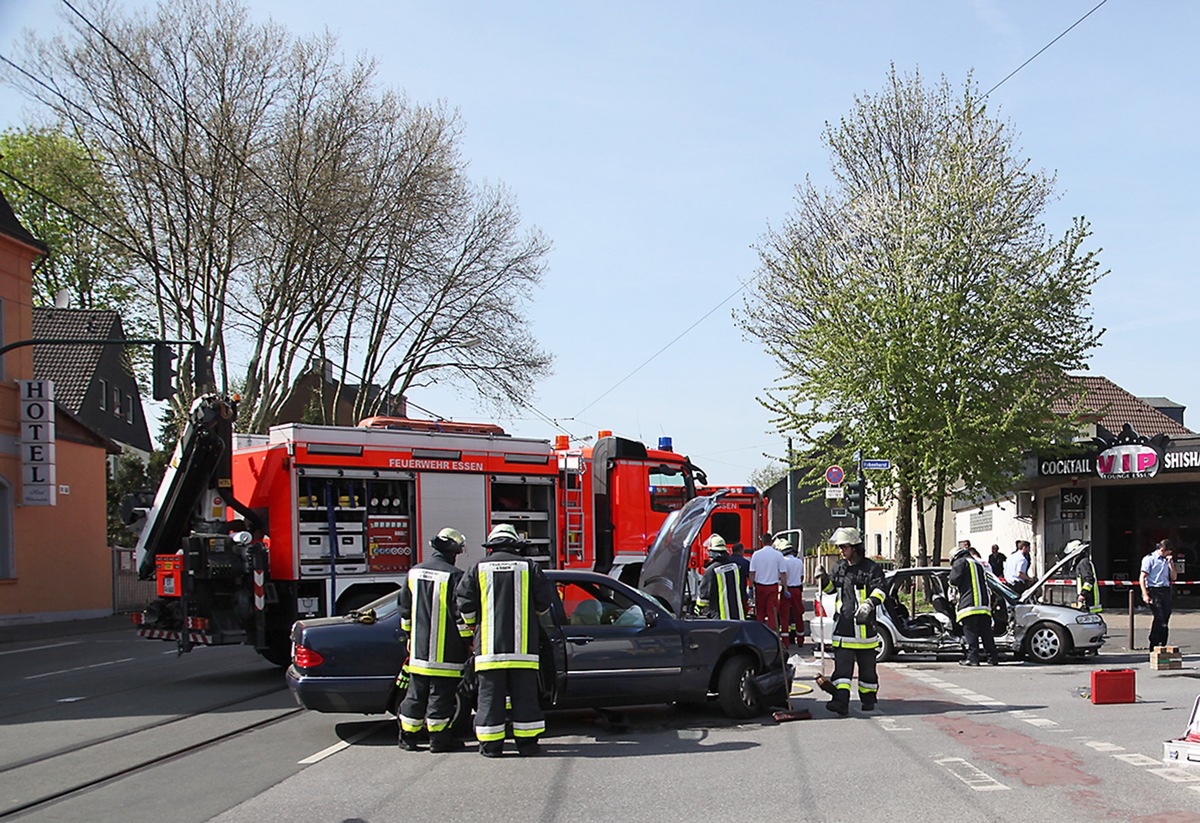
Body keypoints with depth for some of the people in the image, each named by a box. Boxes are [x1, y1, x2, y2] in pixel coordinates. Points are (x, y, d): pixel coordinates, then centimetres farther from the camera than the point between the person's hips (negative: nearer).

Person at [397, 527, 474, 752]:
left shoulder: (414, 572, 9)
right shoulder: (454, 576, -12)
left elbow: (405, 609, 17)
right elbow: (461, 612, -13)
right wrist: (468, 641, -4)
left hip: (418, 650, 6)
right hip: (445, 652, -6)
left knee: (416, 693, 13)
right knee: (441, 694, 0)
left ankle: (407, 736, 18)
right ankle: (439, 739, 4)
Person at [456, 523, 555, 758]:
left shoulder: (479, 568, 4)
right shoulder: (528, 567, 5)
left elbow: (464, 601, 2)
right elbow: (546, 598, 4)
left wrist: (471, 624, 20)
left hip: (489, 647, 0)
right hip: (523, 646, 0)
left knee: (490, 694, 4)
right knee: (524, 693, 6)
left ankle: (491, 745, 5)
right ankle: (526, 742, 7)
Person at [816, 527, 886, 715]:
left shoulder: (871, 568, -6)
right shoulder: (840, 568, 12)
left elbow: (879, 590, -16)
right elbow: (831, 588, 24)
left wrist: (869, 603, -34)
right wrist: (824, 580, 3)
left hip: (864, 627, -4)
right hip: (843, 625, 4)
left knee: (867, 666, 11)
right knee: (842, 666, -7)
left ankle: (868, 698, 28)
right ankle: (841, 701, -14)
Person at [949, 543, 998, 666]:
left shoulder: (960, 562, 3)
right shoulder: (980, 564, 28)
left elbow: (954, 580, -6)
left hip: (970, 605, -7)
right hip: (984, 605, 7)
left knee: (971, 633, -6)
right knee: (986, 633, 9)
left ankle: (972, 658, -10)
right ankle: (993, 658, 7)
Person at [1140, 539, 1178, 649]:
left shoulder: (1168, 560, 17)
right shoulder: (1149, 559, -2)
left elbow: (1173, 578, 14)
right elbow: (1142, 577, -5)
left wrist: (1171, 563, 1)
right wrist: (1145, 594, -13)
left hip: (1166, 590, 6)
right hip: (1153, 590, -6)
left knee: (1166, 615, 1)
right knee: (1159, 616, -16)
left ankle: (1162, 644, 9)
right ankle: (1154, 645, -9)